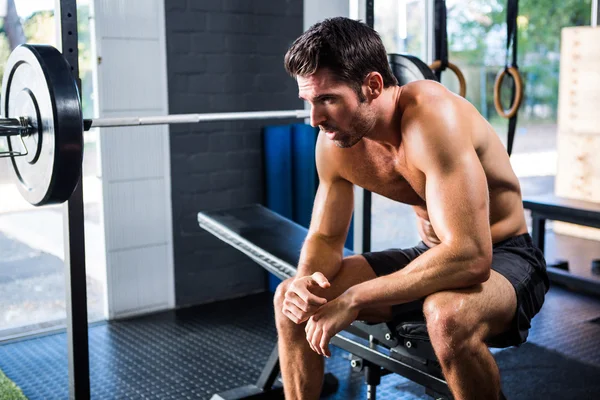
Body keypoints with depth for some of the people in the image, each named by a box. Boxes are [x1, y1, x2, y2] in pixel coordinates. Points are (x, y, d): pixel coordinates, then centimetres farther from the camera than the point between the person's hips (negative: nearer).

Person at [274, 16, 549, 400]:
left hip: (503, 257, -6)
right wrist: (306, 280, -20)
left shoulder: (432, 116, -30)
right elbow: (325, 238, 4)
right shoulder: (335, 143, -8)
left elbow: (471, 257, -37)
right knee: (291, 298, -4)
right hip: (431, 254, 7)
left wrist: (354, 299, -33)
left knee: (448, 316, -40)